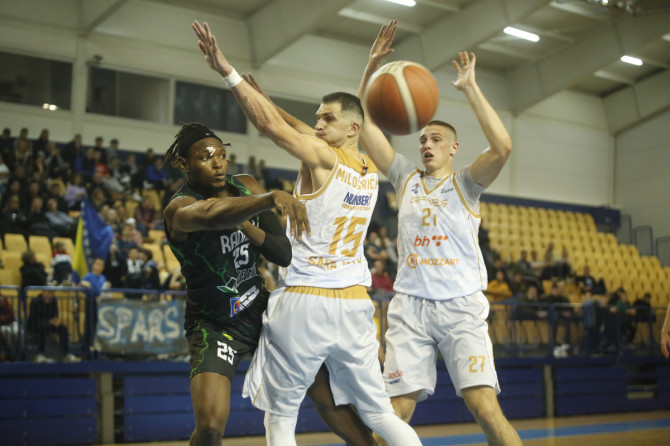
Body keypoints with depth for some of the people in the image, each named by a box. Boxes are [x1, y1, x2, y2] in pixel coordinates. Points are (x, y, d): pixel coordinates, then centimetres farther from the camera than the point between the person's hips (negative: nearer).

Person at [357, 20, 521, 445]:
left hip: (461, 305, -3)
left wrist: (470, 88, -11)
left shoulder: (466, 183, 5)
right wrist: (372, 67, 2)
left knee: (484, 406, -13)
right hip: (410, 306, 3)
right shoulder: (406, 178, 14)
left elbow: (502, 147, -15)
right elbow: (365, 125, 11)